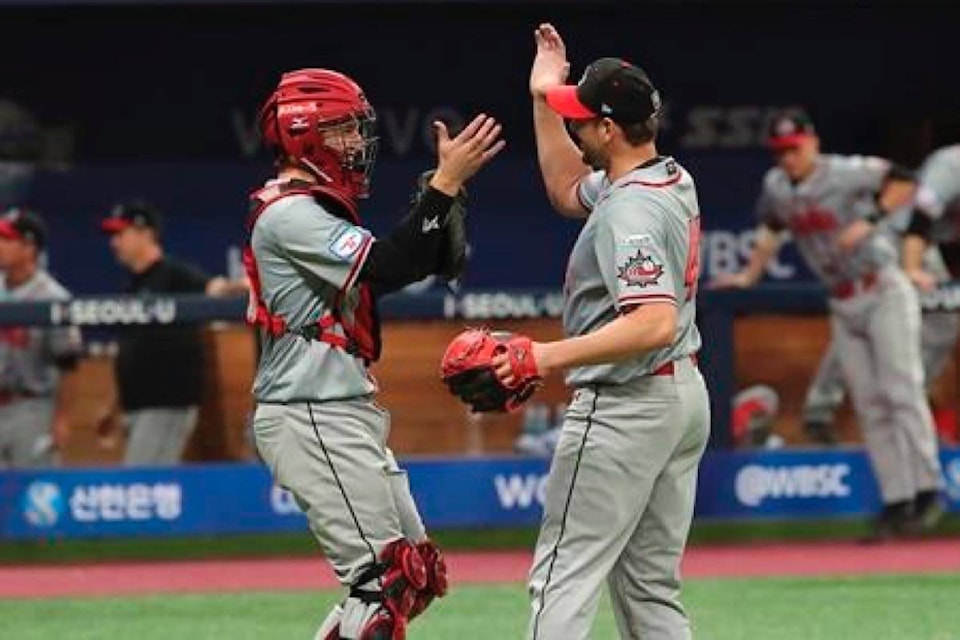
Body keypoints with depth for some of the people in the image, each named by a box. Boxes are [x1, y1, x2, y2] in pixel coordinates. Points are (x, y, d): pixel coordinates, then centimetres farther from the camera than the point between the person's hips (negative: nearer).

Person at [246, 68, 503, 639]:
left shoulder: (314, 209, 19)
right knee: (384, 582, -13)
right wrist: (446, 184, -25)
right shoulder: (290, 215, -13)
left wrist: (445, 191, 5)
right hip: (313, 421, -11)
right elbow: (387, 268, -24)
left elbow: (420, 264, 19)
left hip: (346, 415, 11)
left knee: (418, 576, 12)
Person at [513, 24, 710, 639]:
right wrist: (543, 100, 22)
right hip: (685, 396, 10)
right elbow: (567, 190, 28)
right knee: (650, 585, 12)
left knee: (564, 576, -8)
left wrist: (548, 356, -37)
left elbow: (655, 324, -34)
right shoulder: (676, 179, 8)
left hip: (625, 404, -10)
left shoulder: (631, 211, -22)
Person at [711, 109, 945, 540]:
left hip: (884, 293, -7)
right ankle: (896, 500, 2)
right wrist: (749, 276, 26)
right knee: (869, 406, 2)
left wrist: (868, 220, -29)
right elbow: (770, 230, 23)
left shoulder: (846, 173, -14)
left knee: (900, 389, -13)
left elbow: (903, 185, -21)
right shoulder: (776, 186, 5)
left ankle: (925, 488, -12)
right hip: (843, 306, 7)